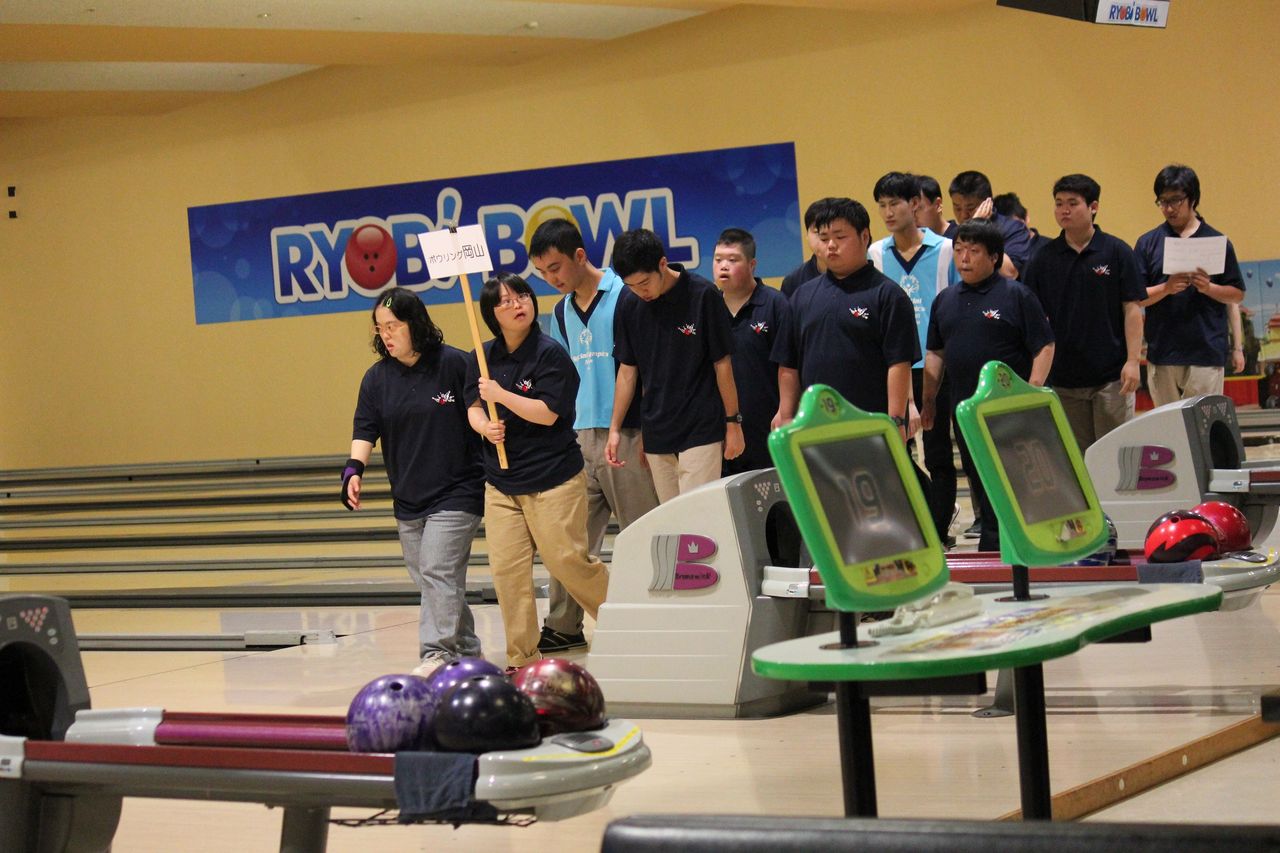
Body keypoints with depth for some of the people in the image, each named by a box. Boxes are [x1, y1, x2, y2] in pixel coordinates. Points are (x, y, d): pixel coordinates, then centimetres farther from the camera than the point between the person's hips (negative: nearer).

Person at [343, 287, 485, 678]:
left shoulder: (453, 364, -8)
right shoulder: (377, 378, 5)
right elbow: (365, 430, 2)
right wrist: (354, 469, -15)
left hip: (456, 493, -6)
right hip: (408, 499, 6)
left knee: (437, 571, -15)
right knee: (426, 579, 9)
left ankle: (437, 653, -14)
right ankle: (466, 653, 19)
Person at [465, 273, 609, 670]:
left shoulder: (550, 354, -9)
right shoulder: (484, 357, 8)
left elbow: (547, 413, -15)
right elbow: (473, 407, 13)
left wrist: (502, 395, -18)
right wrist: (484, 426, -9)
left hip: (553, 479, -5)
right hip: (501, 482, 5)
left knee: (568, 561, -7)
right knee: (506, 569, 0)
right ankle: (521, 658, 7)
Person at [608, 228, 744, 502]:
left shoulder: (703, 295, -9)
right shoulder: (631, 307, 4)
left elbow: (722, 363, -4)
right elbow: (628, 369, 11)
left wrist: (733, 422, -2)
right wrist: (615, 429, 8)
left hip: (700, 431, -4)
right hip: (656, 435, 5)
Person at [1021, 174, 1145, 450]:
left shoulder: (1117, 252, -2)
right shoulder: (1044, 258, 4)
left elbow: (1132, 309, -3)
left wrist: (1132, 360, -11)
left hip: (1111, 374, -3)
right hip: (1063, 374, 3)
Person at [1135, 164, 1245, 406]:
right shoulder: (1148, 243, 6)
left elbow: (1237, 294, 7)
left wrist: (1208, 288, -13)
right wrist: (1166, 288, -15)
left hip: (1206, 352, -1)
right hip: (1162, 352, 1)